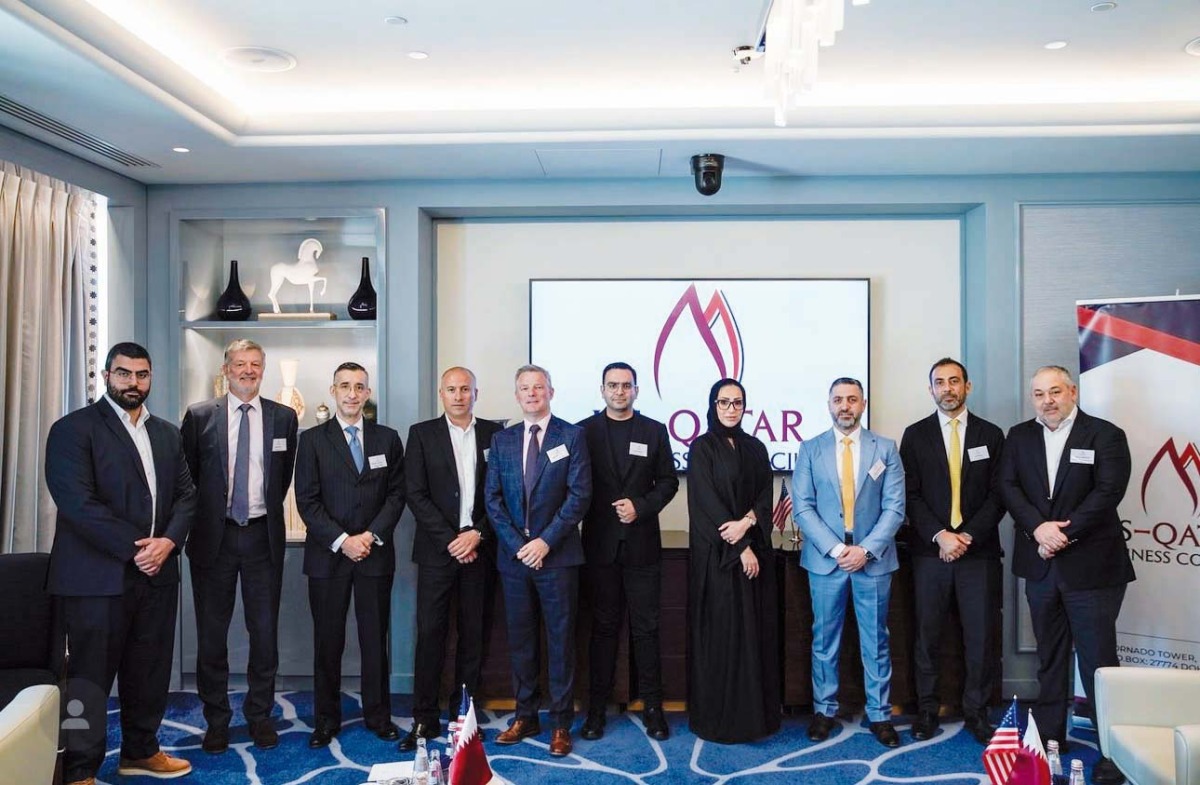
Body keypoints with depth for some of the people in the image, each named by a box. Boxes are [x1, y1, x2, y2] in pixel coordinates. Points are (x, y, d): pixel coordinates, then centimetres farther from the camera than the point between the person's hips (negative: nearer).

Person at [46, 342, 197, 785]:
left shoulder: (167, 434, 14)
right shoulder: (74, 429, -5)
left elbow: (186, 494, 11)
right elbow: (77, 501, -15)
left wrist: (169, 540, -8)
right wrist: (134, 548, -16)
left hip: (157, 573, 6)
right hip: (98, 576, -6)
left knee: (150, 670, 13)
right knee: (90, 675, 3)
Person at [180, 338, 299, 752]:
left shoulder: (284, 418, 3)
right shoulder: (199, 416, 1)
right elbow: (187, 475, 6)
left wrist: (267, 513, 10)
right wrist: (199, 520, 6)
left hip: (262, 536, 1)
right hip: (213, 536, 0)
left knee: (265, 631, 6)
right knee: (211, 633, 7)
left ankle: (260, 715, 21)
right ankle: (216, 721, 20)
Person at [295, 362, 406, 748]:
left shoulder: (387, 438, 7)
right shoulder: (312, 440, 2)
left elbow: (396, 495, 4)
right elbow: (307, 500, -4)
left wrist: (371, 536, -9)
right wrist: (342, 540, -12)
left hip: (375, 553, 1)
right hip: (327, 556, -1)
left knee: (375, 638, 7)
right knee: (327, 640, 6)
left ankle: (378, 715, 19)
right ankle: (326, 720, 18)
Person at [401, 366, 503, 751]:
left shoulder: (494, 433, 6)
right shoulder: (422, 433, 3)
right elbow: (416, 495, -3)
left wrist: (478, 534, -9)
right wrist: (451, 540, -10)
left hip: (480, 548, 1)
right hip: (437, 549, -1)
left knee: (474, 633, 6)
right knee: (430, 632, -2)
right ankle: (425, 719, 7)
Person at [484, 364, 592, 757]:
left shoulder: (571, 436, -1)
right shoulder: (502, 440, 9)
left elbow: (579, 495, -8)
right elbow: (493, 498, 5)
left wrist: (546, 541, -14)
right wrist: (517, 544, -7)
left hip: (557, 554, -3)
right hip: (513, 555, 4)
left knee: (560, 639, 3)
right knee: (520, 639, 10)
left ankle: (561, 723, 12)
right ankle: (525, 716, 22)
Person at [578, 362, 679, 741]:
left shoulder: (654, 431, 7)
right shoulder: (585, 430, 4)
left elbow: (668, 482, 6)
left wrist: (641, 506, -9)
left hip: (642, 543, 1)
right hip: (601, 544, 0)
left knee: (646, 627, 5)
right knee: (603, 627, 6)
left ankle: (652, 707, 13)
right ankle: (596, 708, 14)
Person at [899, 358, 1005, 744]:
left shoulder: (991, 434, 7)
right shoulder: (915, 435, 5)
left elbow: (998, 495, 2)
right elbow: (910, 494, 0)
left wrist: (968, 536, -10)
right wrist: (939, 535, -12)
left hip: (979, 550, 0)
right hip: (929, 550, 0)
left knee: (981, 635, 3)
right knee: (927, 634, 5)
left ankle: (976, 712, 16)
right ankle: (926, 709, 16)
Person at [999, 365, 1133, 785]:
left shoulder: (1106, 435, -4)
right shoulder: (1019, 436, 8)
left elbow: (1108, 492, -13)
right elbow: (1008, 487, 0)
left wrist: (1064, 534, -16)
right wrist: (1039, 527, -15)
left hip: (1091, 565, -4)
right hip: (1040, 565, 4)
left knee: (1098, 659, -3)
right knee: (1049, 656, 14)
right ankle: (1049, 735, 25)